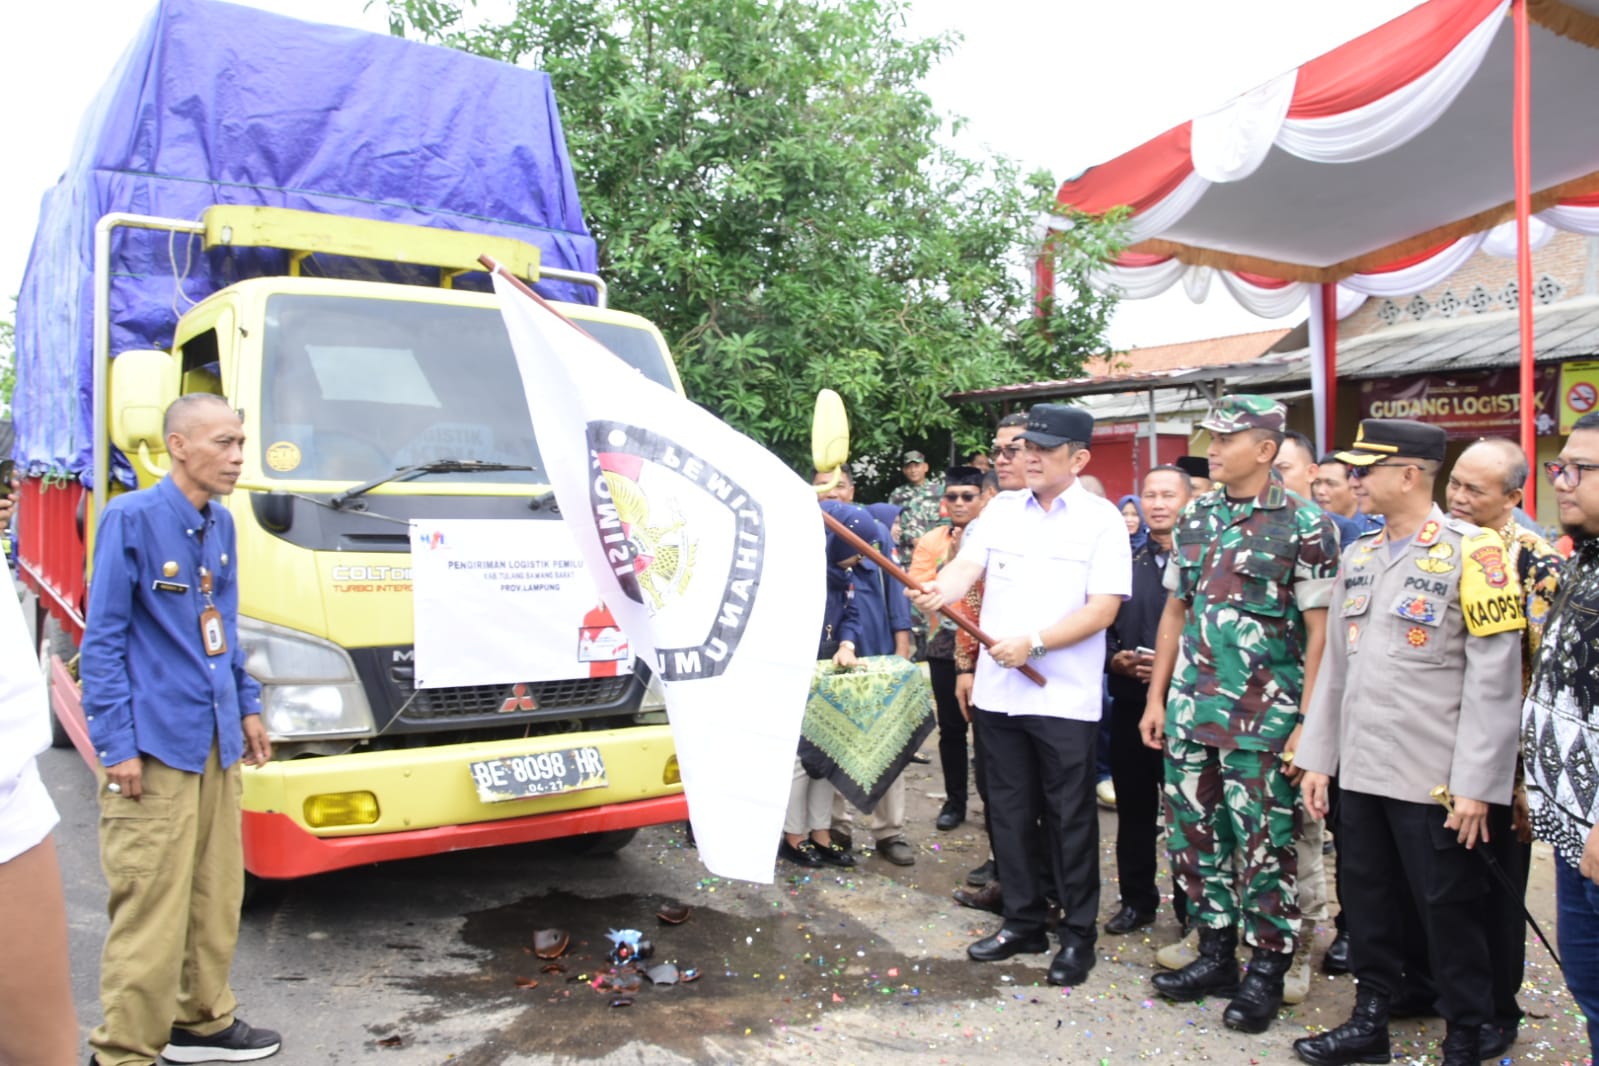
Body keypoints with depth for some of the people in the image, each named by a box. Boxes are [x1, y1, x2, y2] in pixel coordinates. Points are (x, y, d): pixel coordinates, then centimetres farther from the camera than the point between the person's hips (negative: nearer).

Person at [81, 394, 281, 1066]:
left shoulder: (220, 523, 10)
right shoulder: (132, 518, -10)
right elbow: (102, 638, -10)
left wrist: (247, 707, 16)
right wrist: (116, 744, -13)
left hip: (217, 742, 7)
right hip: (155, 747, -7)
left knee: (216, 892, 15)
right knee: (152, 907, -2)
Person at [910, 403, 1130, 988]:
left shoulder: (1101, 519, -4)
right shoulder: (1001, 509, 9)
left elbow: (1102, 610, -10)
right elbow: (968, 566, -2)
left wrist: (1032, 643, -19)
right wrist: (941, 590, -25)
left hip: (1064, 697, -4)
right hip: (999, 691, 5)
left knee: (1070, 819, 5)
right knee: (1010, 812, 13)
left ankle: (1079, 934, 21)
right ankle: (1023, 921, 29)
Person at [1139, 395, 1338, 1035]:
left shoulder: (1303, 525, -7)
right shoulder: (1194, 520, 9)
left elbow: (1319, 629, -8)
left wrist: (1309, 722, -12)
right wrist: (1157, 698, 12)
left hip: (1262, 717, -5)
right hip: (1189, 711, 6)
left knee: (1263, 845, 3)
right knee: (1194, 835, 12)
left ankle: (1265, 972, 19)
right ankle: (1215, 956, 28)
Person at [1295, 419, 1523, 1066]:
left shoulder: (1472, 553, -9)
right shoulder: (1358, 558, 11)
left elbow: (1494, 679, -13)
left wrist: (1477, 786, -15)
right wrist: (1316, 758, 12)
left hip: (1432, 779, -6)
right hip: (1360, 769, 6)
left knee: (1449, 910, 7)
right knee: (1368, 902, 15)